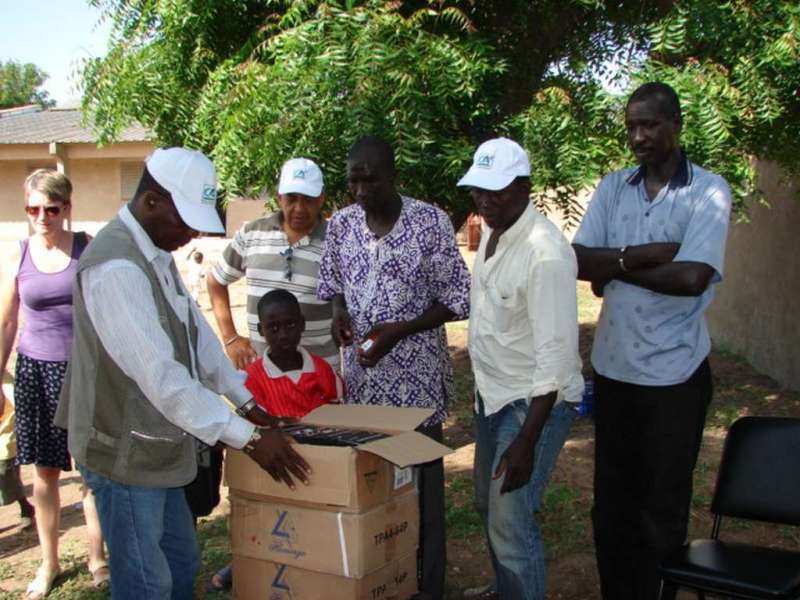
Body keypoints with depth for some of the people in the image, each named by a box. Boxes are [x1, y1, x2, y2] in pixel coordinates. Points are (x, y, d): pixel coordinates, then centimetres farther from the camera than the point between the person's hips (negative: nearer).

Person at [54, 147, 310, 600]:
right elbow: (159, 375, -30)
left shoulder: (157, 253, 7)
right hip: (126, 452, -10)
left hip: (155, 446, 10)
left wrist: (247, 401, 5)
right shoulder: (115, 267, -26)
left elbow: (197, 333, 12)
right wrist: (247, 436, -27)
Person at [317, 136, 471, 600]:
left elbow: (458, 299, -8)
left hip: (416, 376, -4)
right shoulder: (341, 224, 3)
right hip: (361, 375, 4)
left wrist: (400, 329, -19)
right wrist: (339, 313, -7)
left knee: (421, 480, 6)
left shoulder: (431, 222, -10)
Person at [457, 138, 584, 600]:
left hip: (533, 402, -9)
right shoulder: (493, 231, 1)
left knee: (511, 520, -5)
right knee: (489, 503, 22)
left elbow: (556, 355, -26)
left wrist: (527, 440, -26)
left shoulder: (546, 253, -26)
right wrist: (484, 389, 18)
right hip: (492, 393, 9)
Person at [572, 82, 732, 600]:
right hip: (613, 366, 4)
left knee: (663, 506, 9)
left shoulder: (708, 191, -7)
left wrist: (615, 266, -9)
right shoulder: (613, 188, 6)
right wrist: (645, 254, -17)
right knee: (612, 501, 15)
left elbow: (692, 277, -20)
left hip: (674, 373, -4)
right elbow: (579, 261, -5)